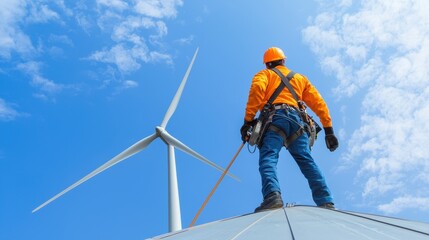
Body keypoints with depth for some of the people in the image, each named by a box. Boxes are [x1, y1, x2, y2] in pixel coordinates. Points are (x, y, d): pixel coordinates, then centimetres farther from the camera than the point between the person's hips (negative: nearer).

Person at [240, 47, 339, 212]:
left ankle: (273, 197, -45)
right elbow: (318, 102, 22)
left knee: (268, 158, -19)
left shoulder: (265, 74, 24)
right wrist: (328, 130, 18)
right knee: (306, 160, -3)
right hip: (296, 120, 4)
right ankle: (326, 202, -19)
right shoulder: (300, 77, 35)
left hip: (274, 118, -3)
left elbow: (257, 89, -2)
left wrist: (248, 120, -6)